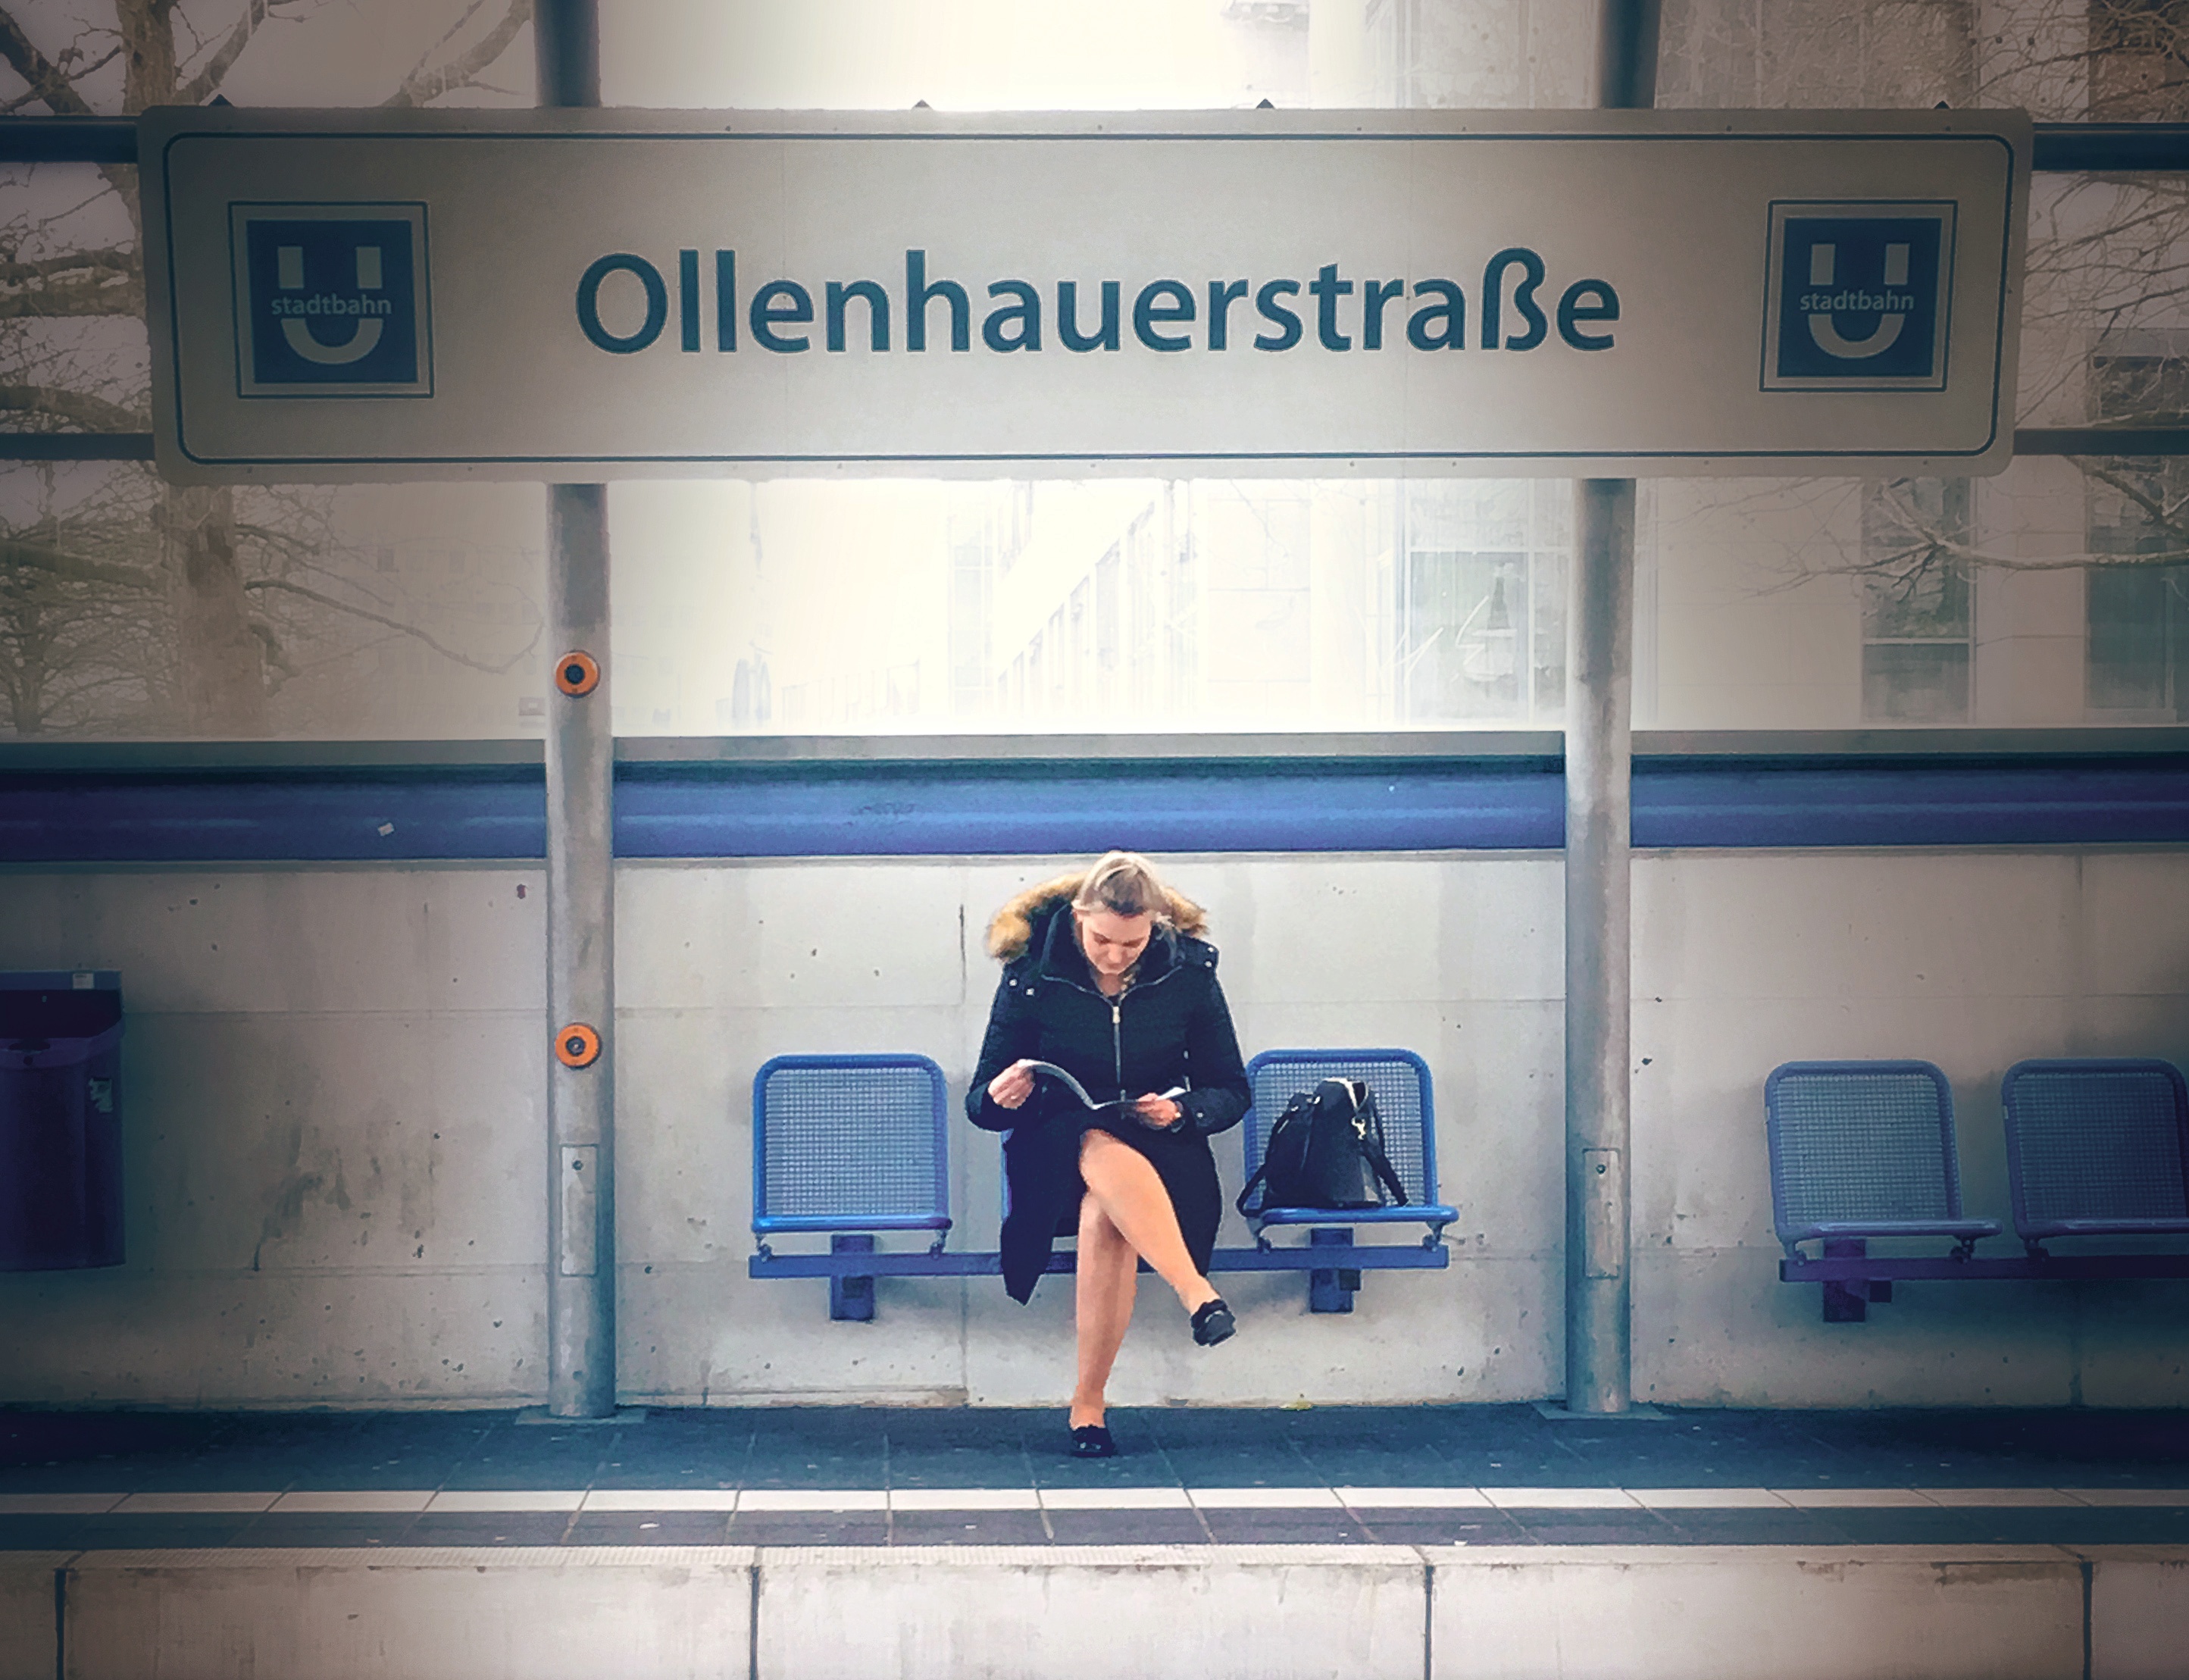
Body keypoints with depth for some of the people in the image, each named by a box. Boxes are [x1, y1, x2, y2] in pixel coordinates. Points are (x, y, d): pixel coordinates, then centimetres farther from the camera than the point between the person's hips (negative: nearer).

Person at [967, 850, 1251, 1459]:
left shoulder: (1189, 972, -3)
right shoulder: (1032, 976, -7)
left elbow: (1231, 1090, 4)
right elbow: (980, 1104, -1)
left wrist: (1181, 1109, -18)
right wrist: (999, 1097, -25)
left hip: (1159, 1149, 0)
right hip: (1056, 1148, 0)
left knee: (1105, 1213, -35)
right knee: (1105, 1153, -39)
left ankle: (1088, 1403, -25)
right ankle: (1197, 1293, -47)